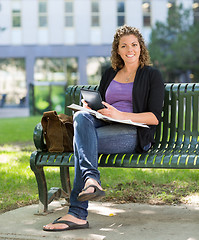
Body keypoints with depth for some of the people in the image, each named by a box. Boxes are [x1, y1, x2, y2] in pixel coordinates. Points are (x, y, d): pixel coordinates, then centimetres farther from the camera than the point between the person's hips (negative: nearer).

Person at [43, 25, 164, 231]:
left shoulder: (152, 75, 8)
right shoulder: (110, 74, 24)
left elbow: (155, 117, -3)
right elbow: (99, 106, 25)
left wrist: (120, 115, -16)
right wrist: (90, 107, -1)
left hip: (134, 133, -5)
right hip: (105, 128, 5)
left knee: (80, 139, -30)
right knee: (81, 117, -31)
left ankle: (77, 214, -34)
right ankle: (91, 180, -48)